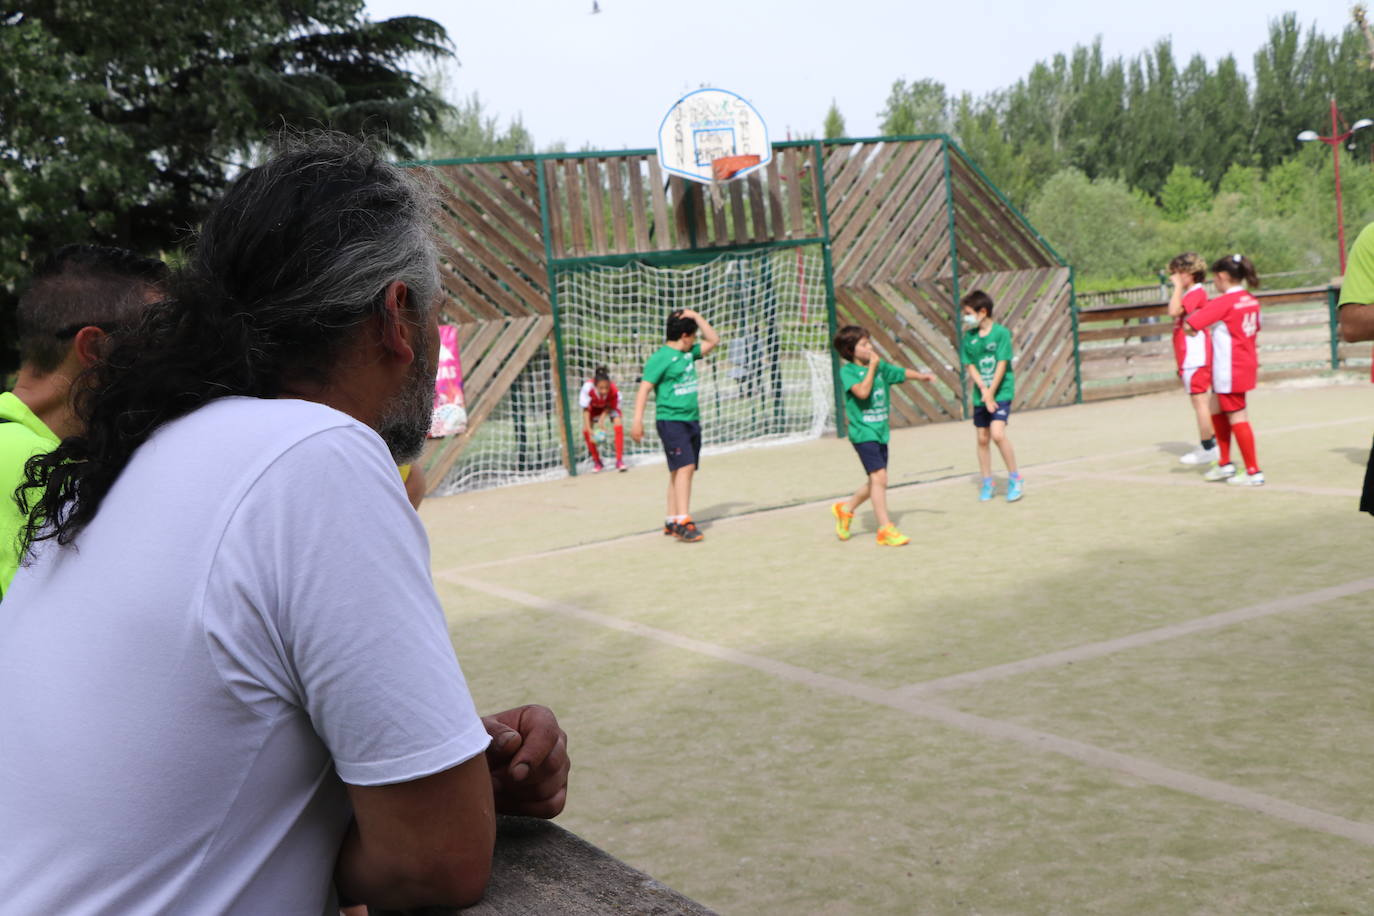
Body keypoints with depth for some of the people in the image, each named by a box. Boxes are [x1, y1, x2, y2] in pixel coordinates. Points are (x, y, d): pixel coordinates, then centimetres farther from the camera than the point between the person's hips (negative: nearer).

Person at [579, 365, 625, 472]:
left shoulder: (614, 390, -39)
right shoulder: (588, 387, -42)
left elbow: (610, 407, -18)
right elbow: (586, 410, -31)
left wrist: (602, 419, -30)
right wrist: (590, 430, -36)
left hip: (608, 406, 0)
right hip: (593, 407, 1)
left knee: (618, 425, -21)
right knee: (586, 430, -13)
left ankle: (619, 460, -12)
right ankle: (597, 462, 6)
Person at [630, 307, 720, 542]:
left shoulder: (689, 354, 15)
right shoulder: (660, 358, -8)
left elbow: (713, 340, 24)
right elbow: (644, 389, -12)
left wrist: (695, 316, 13)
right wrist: (638, 421, -19)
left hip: (692, 420, 8)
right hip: (671, 420, -8)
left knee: (680, 470, 8)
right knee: (685, 466, -18)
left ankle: (672, 521, 14)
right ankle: (683, 520, -21)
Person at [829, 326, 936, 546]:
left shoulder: (881, 367, 9)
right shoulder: (848, 371, -10)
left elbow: (901, 373, 9)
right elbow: (862, 391, -24)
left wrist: (920, 376, -9)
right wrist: (872, 367, -18)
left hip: (881, 431, 7)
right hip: (863, 432, -7)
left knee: (876, 481, 14)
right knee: (879, 477, -16)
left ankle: (846, 509, 36)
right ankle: (885, 530, -12)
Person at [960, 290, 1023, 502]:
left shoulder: (1001, 333, -10)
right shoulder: (969, 337, 3)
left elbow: (1002, 364, -12)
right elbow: (970, 366, 1)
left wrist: (991, 392, -16)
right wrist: (983, 389, -12)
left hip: (1001, 392, -5)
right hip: (980, 395, 5)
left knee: (997, 433, -19)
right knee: (983, 439, 8)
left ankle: (1015, 479, -3)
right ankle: (987, 483, 22)